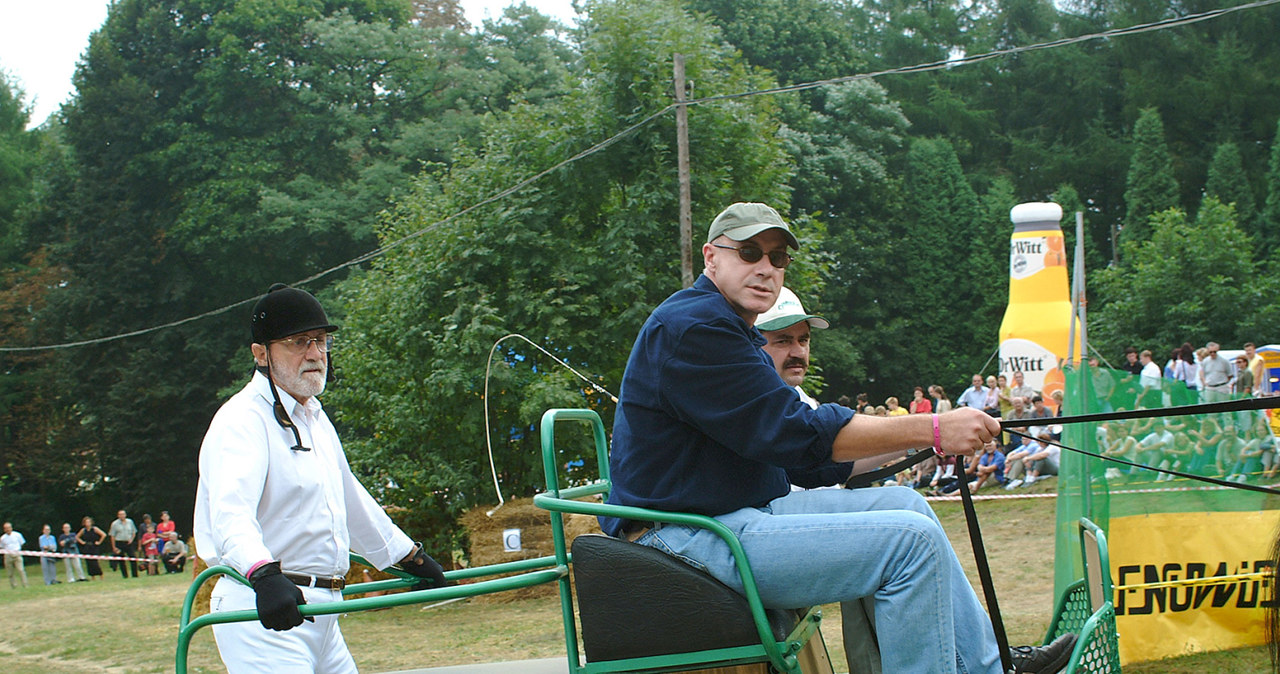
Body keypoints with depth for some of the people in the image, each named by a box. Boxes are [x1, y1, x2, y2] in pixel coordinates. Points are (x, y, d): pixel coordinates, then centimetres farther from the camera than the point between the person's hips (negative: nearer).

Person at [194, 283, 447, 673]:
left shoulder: (315, 418, 19)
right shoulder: (243, 419, -11)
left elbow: (351, 501, 33)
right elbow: (230, 512, -29)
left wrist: (410, 557, 39)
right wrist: (265, 574, -46)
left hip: (319, 610, 9)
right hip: (262, 612, -9)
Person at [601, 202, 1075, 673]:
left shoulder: (734, 332, 21)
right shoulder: (691, 327, -14)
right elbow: (794, 433, -21)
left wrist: (913, 443, 9)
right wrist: (932, 430, -19)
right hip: (687, 541, -11)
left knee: (903, 503, 13)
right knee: (910, 538, -17)